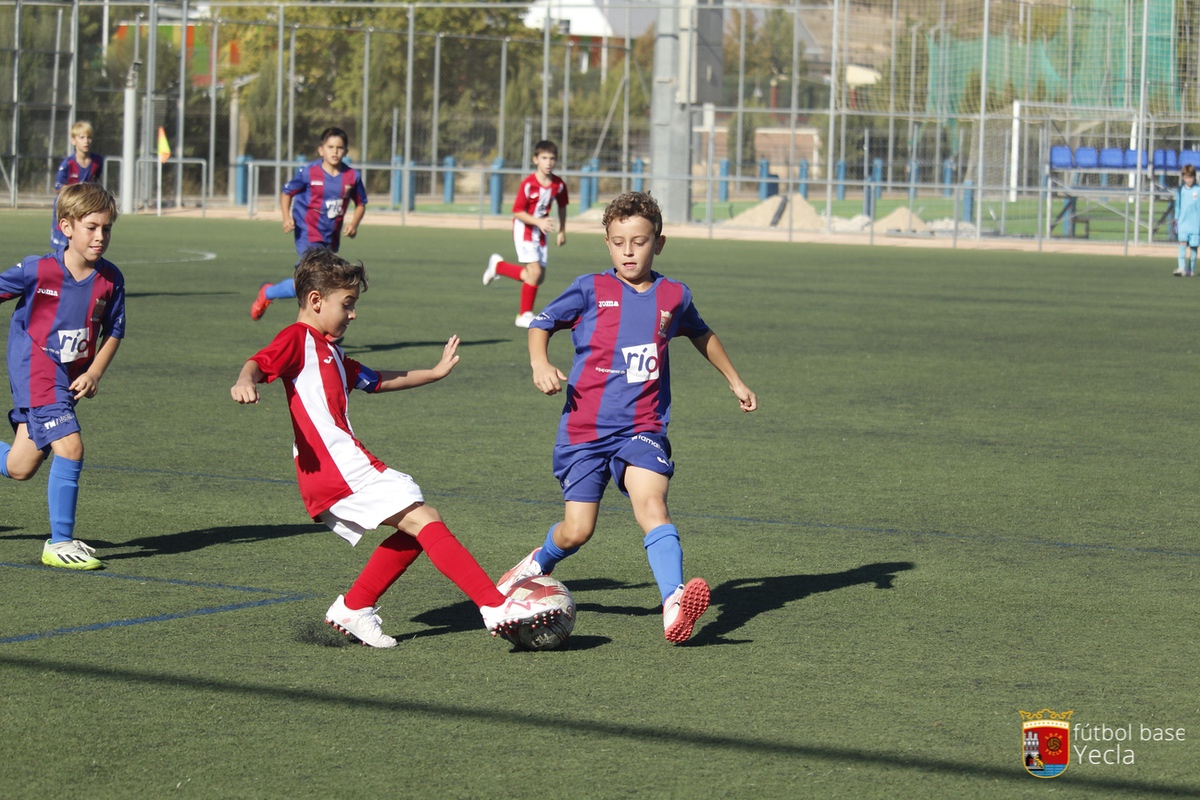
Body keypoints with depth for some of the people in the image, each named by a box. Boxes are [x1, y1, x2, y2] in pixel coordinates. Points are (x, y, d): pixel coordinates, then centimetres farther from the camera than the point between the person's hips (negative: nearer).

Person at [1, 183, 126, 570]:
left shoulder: (110, 280, -3)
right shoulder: (37, 271, -15)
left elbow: (113, 333, 8)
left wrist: (94, 373, -6)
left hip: (71, 378, 6)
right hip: (36, 373, -6)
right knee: (70, 447, -20)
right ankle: (59, 543, -9)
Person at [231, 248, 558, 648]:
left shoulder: (328, 351, 29)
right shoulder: (298, 338, -1)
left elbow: (376, 381, 39)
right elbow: (261, 361, -19)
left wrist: (434, 373, 44)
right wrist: (245, 381, -42)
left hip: (346, 469, 10)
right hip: (337, 467, -10)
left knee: (415, 533, 11)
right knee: (425, 520, -14)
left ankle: (353, 609, 15)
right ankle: (497, 607, -20)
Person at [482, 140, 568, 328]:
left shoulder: (559, 185, -5)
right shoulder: (528, 184, -19)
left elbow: (562, 206, 14)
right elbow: (517, 212, -18)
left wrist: (562, 231, 16)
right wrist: (539, 221, -29)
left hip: (541, 232, 6)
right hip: (524, 229, -6)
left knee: (538, 277, 4)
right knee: (535, 272, -17)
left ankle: (498, 266, 24)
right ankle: (525, 315, 0)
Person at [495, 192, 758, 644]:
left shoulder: (673, 297, 7)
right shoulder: (591, 291, -1)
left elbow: (701, 335, 27)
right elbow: (541, 324, 8)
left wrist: (735, 382, 36)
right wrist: (540, 363, -13)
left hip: (642, 426, 1)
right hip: (584, 430, -1)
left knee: (651, 503, -25)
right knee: (577, 531, -1)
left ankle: (675, 605, -40)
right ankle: (540, 563, 35)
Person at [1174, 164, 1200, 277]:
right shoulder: (1180, 191, 6)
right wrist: (1176, 220, 10)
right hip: (1182, 222, 1)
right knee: (1182, 243, -13)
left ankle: (1191, 270, 14)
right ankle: (1181, 268, -21)